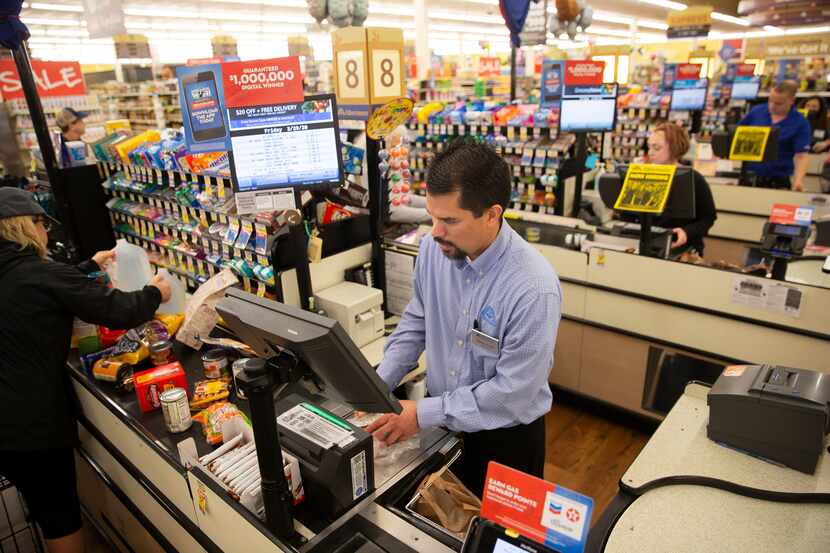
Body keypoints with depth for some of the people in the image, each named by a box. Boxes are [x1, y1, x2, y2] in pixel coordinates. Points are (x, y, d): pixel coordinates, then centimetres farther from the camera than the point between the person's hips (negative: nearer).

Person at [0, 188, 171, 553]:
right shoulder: (42, 273, -17)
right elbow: (119, 312, -15)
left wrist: (91, 266, 36)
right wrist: (154, 294, 4)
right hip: (31, 420, -7)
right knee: (60, 512, 13)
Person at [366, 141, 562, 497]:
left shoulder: (534, 287, -30)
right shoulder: (433, 250, -12)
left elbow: (513, 392, -25)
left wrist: (423, 414, -23)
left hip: (505, 437, -4)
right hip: (441, 422, 5)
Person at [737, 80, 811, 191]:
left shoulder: (800, 123, -5)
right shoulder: (756, 111, 1)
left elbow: (801, 156, -11)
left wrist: (798, 181, -26)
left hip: (778, 180, -2)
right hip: (748, 175, 2)